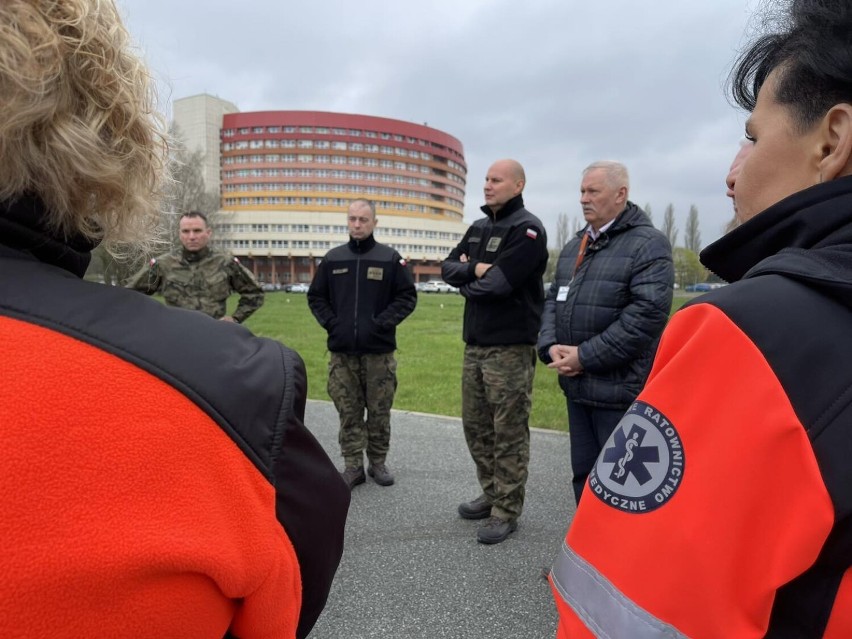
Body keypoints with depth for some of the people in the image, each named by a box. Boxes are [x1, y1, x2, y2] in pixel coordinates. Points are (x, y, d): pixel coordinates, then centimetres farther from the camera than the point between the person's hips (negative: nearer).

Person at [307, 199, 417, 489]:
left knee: (379, 411, 7)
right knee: (348, 413, 6)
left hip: (379, 351, -2)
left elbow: (407, 296, 0)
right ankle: (353, 466, 16)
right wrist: (330, 322, -1)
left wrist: (383, 323, -9)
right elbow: (315, 297, 14)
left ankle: (378, 463, 23)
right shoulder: (333, 258, 7)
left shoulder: (390, 258, 0)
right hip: (341, 351, 2)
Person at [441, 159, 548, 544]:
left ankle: (507, 511, 14)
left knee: (509, 433, 1)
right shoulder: (478, 228, 17)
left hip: (510, 347, -8)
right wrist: (475, 269, -10)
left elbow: (498, 283, -20)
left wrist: (467, 282, -2)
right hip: (474, 343, 8)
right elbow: (448, 267, 9)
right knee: (476, 425, 16)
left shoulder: (527, 229, -9)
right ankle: (491, 494, 32)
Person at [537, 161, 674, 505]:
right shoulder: (574, 246, 16)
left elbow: (648, 312, -20)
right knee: (584, 474, 20)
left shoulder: (648, 244, -10)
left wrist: (585, 356, -19)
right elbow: (553, 299, 16)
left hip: (621, 389, -7)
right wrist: (550, 346, -4)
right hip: (577, 386, 8)